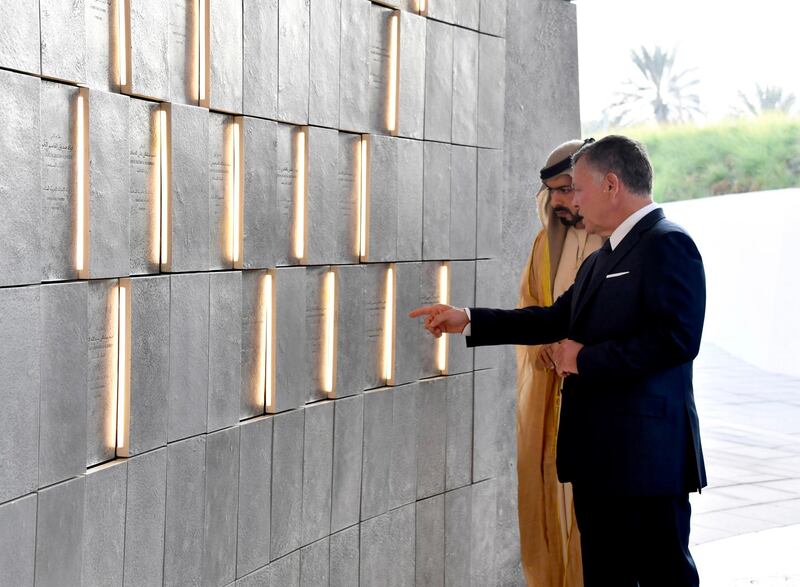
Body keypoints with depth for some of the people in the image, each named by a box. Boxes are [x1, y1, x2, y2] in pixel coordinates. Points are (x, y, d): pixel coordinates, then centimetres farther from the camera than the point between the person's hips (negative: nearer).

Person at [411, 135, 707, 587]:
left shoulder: (668, 244, -12)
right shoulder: (601, 259, 18)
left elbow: (677, 338, -22)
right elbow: (557, 320, 22)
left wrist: (586, 359, -15)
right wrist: (468, 321, 19)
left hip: (645, 456, -9)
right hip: (599, 458, 10)